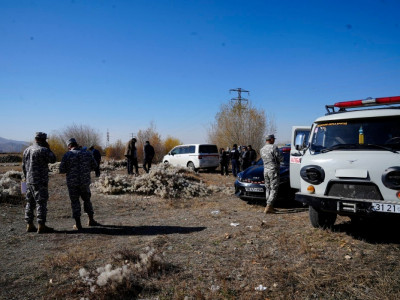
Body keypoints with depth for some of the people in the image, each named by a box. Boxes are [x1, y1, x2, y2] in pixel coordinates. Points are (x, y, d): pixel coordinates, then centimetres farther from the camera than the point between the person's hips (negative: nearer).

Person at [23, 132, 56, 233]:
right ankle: (41, 226, -3)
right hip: (40, 182, -8)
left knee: (30, 203, 13)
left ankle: (29, 225, 18)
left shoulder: (27, 150, 13)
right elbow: (52, 160, -6)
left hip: (29, 181, 8)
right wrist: (48, 148, 0)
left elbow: (23, 166, 17)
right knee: (41, 203, -5)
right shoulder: (43, 150, -13)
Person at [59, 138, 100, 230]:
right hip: (85, 181, 2)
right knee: (87, 200, 19)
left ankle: (78, 224, 10)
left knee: (75, 202, 8)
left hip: (72, 182, -2)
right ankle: (91, 220, 24)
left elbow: (62, 170, -6)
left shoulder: (67, 155, -6)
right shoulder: (87, 153, 1)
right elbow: (94, 166, 7)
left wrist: (70, 169, 13)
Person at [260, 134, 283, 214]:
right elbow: (280, 158, -10)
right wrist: (277, 161, 10)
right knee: (274, 189, -4)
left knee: (268, 189, 13)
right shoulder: (273, 147, -12)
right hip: (273, 170, -7)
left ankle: (270, 207, 18)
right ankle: (268, 207, -11)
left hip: (265, 170, 7)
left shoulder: (261, 150, 9)